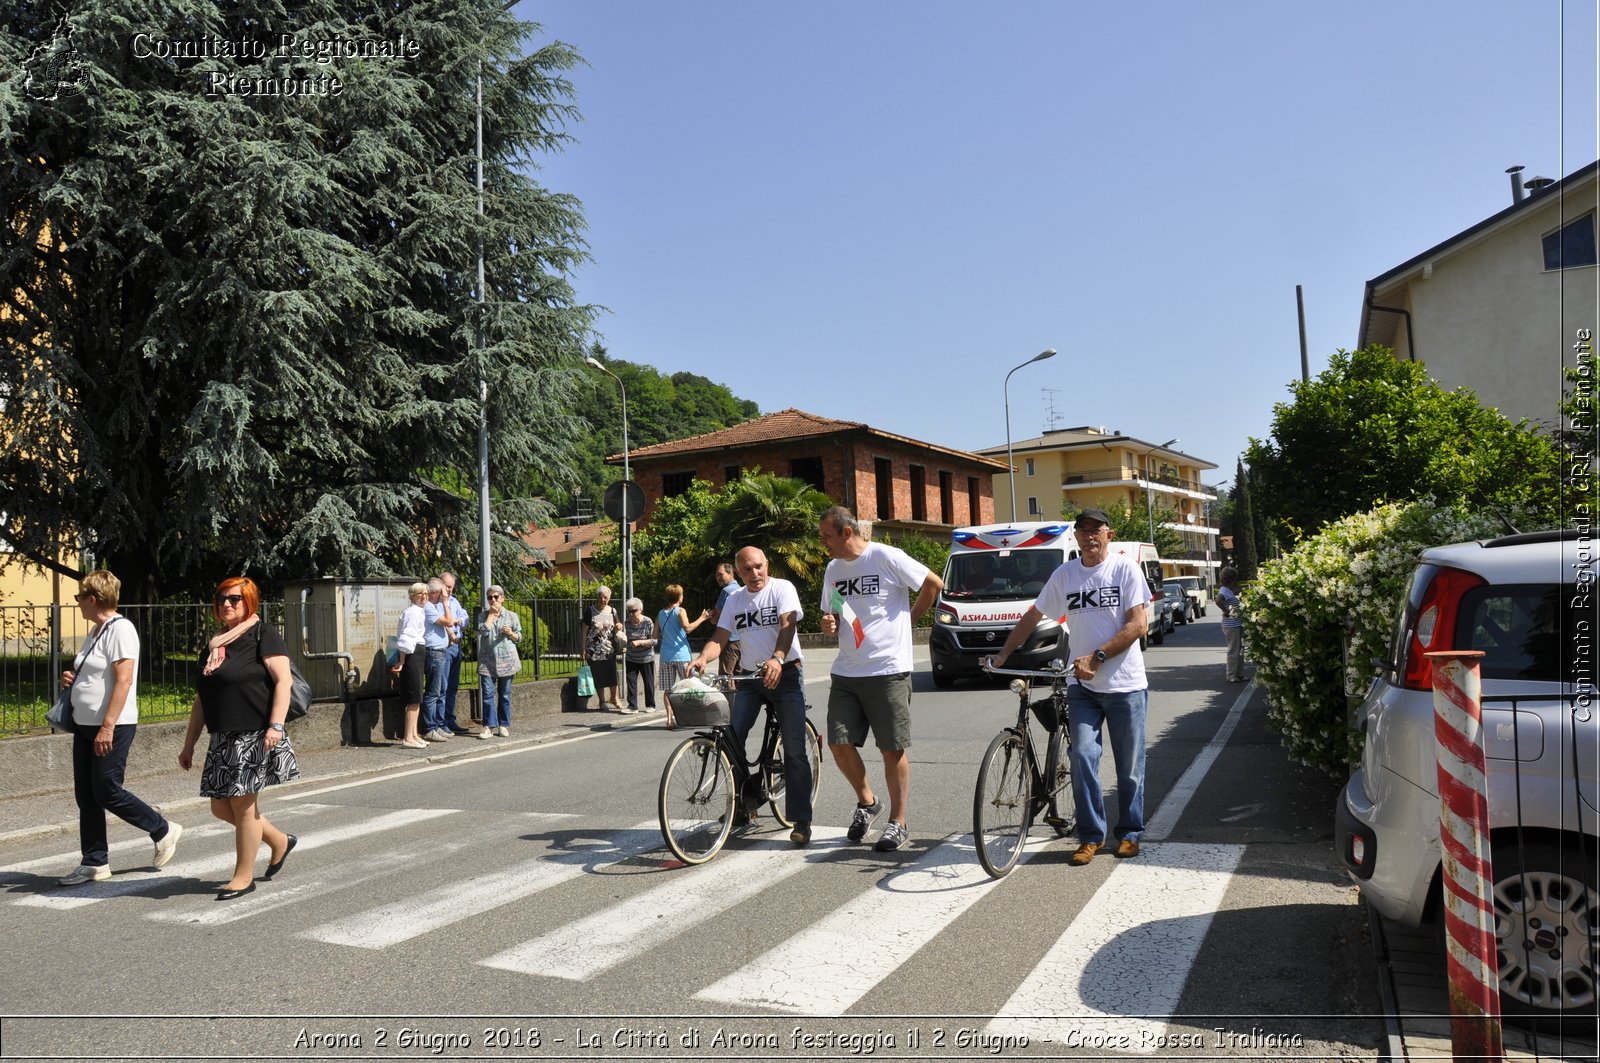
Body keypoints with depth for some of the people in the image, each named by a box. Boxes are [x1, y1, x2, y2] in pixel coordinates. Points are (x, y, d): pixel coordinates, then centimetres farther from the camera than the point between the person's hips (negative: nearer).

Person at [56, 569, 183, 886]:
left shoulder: (120, 629, -15)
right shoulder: (96, 631, 15)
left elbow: (123, 681, -22)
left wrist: (107, 726, -25)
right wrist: (73, 679, 6)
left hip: (112, 728, -10)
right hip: (85, 726, 10)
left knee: (107, 792, -5)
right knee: (86, 797, 9)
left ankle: (163, 831, 13)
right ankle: (94, 863, 17)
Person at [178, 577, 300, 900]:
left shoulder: (262, 636, -5)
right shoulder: (214, 646, 17)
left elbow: (283, 681, -14)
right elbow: (201, 700, 19)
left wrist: (276, 725, -24)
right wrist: (189, 744, 18)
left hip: (254, 735, -8)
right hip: (223, 738, 8)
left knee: (243, 804, -3)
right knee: (221, 806, 8)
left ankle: (244, 876, 11)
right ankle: (280, 841, 26)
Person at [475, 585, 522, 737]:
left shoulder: (512, 616, 7)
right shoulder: (484, 615, 7)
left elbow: (519, 637, 11)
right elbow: (483, 631, -11)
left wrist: (511, 633, -9)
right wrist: (491, 614, -7)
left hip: (506, 661, 0)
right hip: (487, 661, 0)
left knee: (505, 695, 5)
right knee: (488, 694, -6)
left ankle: (504, 725, 13)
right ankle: (489, 726, -1)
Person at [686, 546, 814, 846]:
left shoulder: (782, 588, -6)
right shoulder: (734, 600, 9)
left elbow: (787, 626, -21)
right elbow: (720, 638, 3)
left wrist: (777, 659, -39)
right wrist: (702, 658, -19)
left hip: (785, 674, -4)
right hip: (750, 676, 5)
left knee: (794, 749, -7)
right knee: (731, 739, -8)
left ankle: (801, 820, -2)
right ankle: (741, 806, 9)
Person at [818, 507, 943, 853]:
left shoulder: (887, 558, -10)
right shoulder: (833, 570, 11)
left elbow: (934, 584, -2)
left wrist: (910, 618, 3)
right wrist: (829, 624, -2)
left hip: (888, 671, -6)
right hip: (845, 672, 6)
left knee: (893, 749, 1)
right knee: (839, 743, 2)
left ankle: (897, 822, 15)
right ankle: (866, 801, 26)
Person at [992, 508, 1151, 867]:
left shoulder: (1126, 569, -4)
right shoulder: (1064, 575, 6)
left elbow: (1138, 624, -11)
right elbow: (1032, 617, 13)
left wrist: (1097, 656, -18)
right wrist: (1002, 655, 7)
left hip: (1125, 685, -2)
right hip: (1083, 685, 2)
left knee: (1130, 766, 7)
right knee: (1082, 756, -8)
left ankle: (1130, 833, 23)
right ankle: (1091, 835, 4)